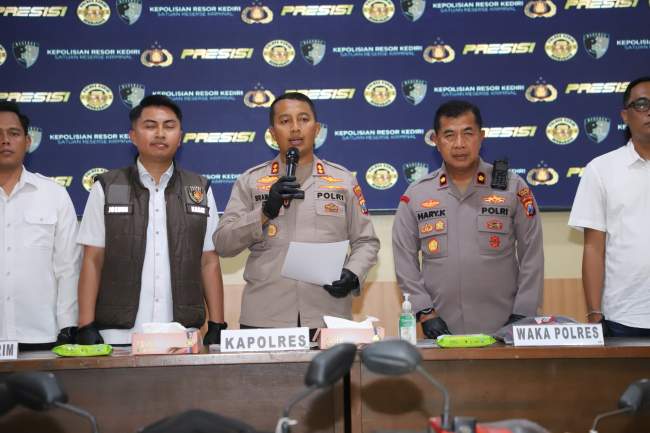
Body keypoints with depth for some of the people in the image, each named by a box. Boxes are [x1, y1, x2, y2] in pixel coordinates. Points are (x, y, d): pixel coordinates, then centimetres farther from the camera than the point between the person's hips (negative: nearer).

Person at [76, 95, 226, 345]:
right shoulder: (106, 188, 5)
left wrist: (217, 327, 3)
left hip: (184, 335, 1)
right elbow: (92, 261, 3)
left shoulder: (200, 191, 9)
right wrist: (86, 327, -4)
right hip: (118, 334, -1)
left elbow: (209, 263, 9)